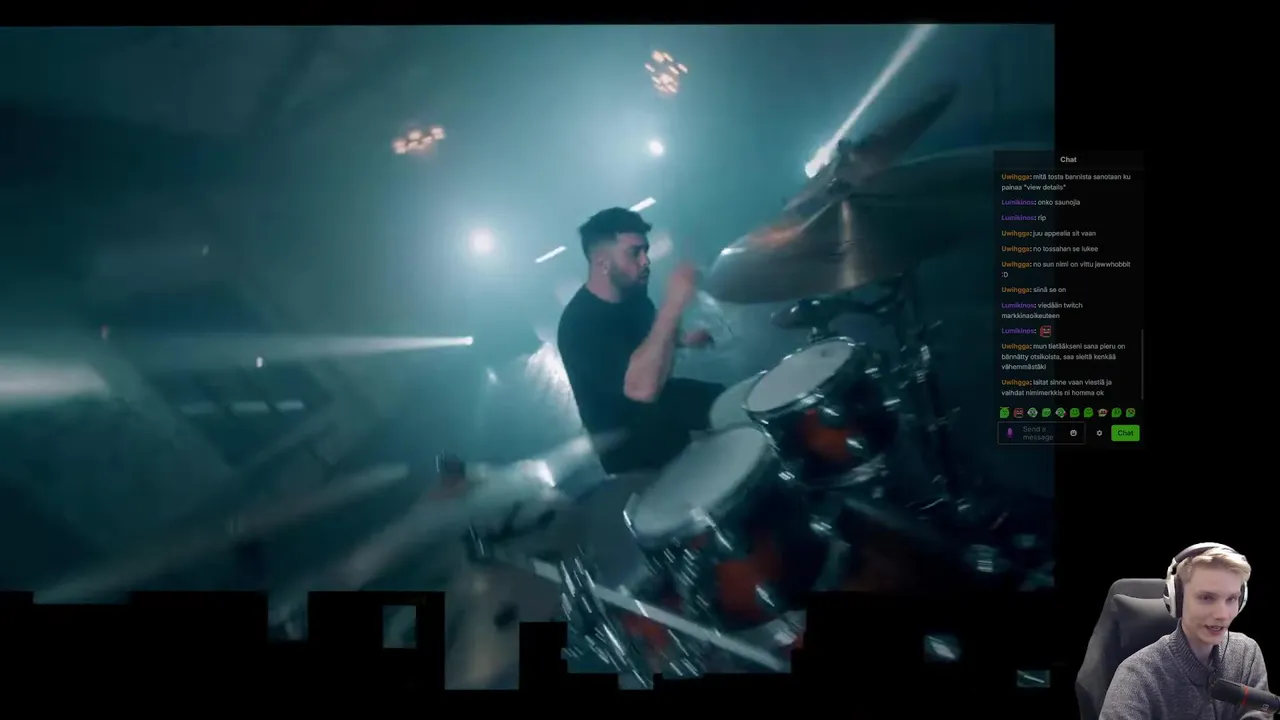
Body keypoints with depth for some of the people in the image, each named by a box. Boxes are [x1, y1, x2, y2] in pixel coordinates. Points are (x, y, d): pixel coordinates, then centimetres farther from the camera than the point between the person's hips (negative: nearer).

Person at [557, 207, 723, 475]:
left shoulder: (632, 293, -4)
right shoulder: (579, 323, -32)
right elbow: (643, 387, -45)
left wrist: (682, 339, -2)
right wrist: (672, 306, -45)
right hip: (627, 441, -9)